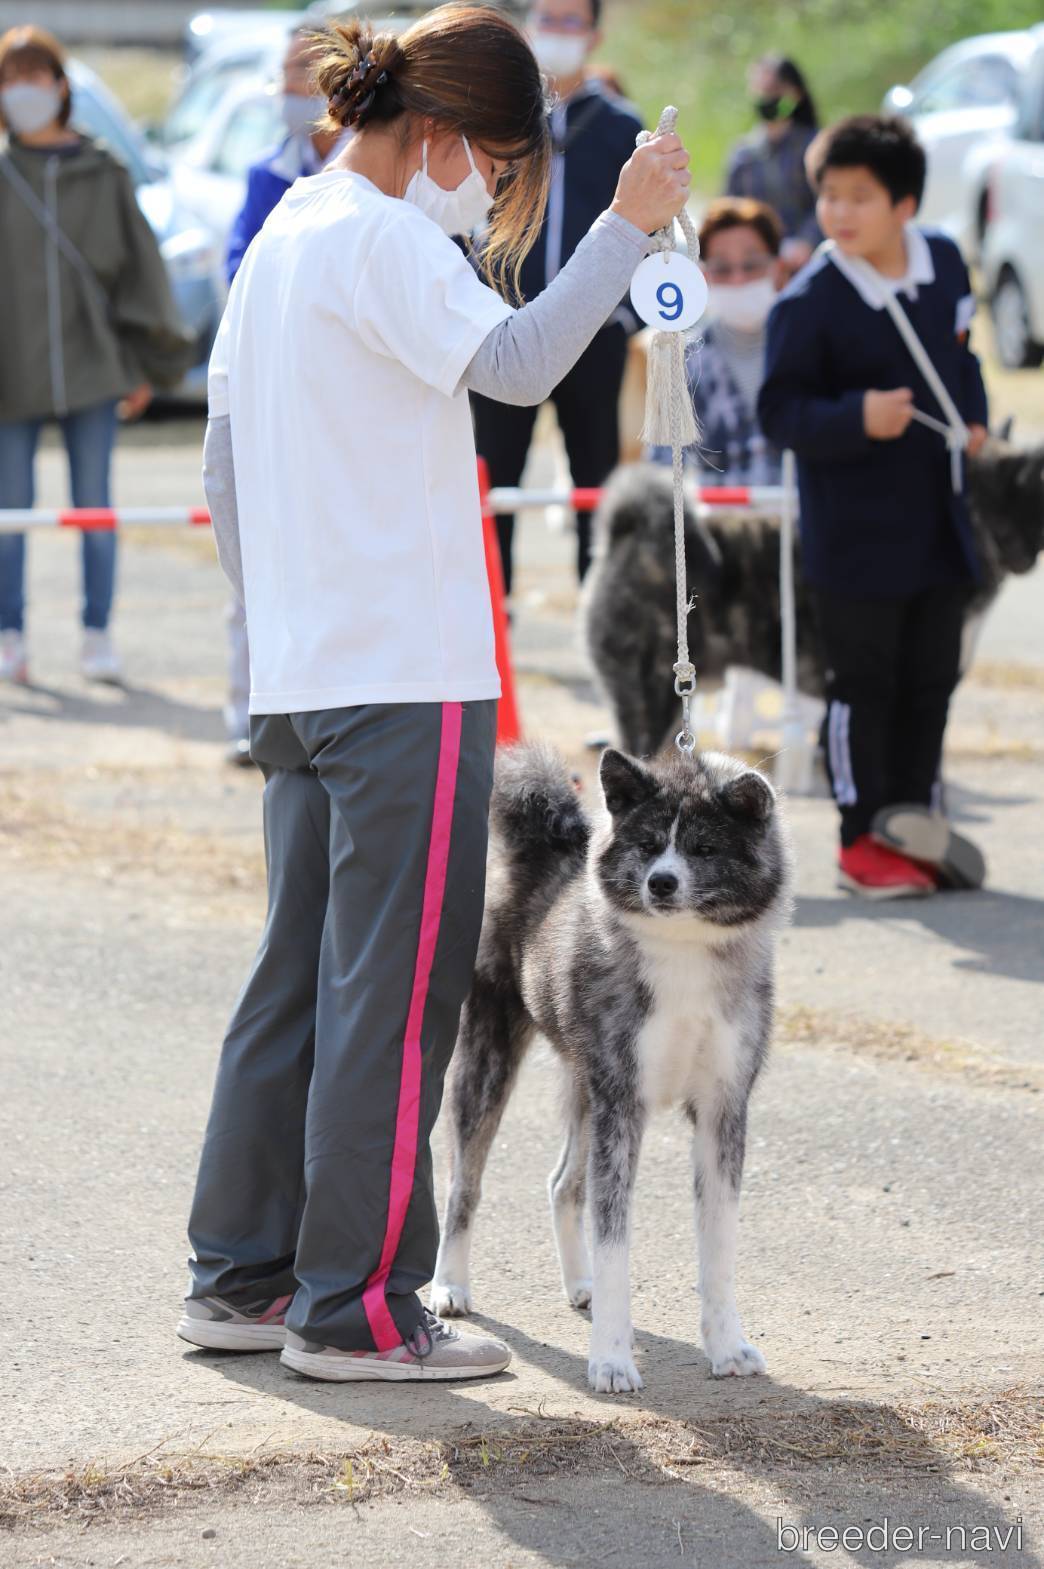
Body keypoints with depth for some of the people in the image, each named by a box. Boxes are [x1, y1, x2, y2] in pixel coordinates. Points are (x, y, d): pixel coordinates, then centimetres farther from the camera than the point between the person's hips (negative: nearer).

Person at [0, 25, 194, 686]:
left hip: (91, 365, 1)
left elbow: (139, 265, 10)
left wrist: (145, 364, 6)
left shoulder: (103, 175, 6)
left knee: (95, 508, 2)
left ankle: (99, 635, 12)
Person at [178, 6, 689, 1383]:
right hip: (409, 679, -10)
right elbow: (513, 361, -29)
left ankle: (240, 1277, 18)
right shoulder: (383, 240, -13)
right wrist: (627, 224, -25)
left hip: (298, 682, 10)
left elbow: (224, 468, 21)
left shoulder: (281, 240, 17)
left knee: (301, 975, 14)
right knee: (396, 993, -4)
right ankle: (355, 1308, -1)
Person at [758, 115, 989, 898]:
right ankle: (865, 839, 11)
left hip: (938, 518, 6)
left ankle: (913, 817, 25)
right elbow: (780, 411, -15)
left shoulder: (943, 260, 1)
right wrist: (856, 419, -30)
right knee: (863, 684, 1)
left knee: (931, 677, 13)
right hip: (856, 532, -6)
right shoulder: (808, 303, -16)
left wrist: (972, 420, 6)